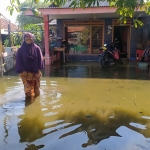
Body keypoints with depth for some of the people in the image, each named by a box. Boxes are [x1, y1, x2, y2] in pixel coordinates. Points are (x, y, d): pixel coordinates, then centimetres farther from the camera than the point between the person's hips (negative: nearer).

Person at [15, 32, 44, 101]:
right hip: (25, 73, -1)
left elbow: (40, 59, -1)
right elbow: (19, 61, -4)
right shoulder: (20, 50, -4)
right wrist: (22, 71, -11)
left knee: (36, 88, 10)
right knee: (28, 89, -1)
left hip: (36, 72, 2)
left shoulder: (37, 48, -1)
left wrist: (39, 70, -7)